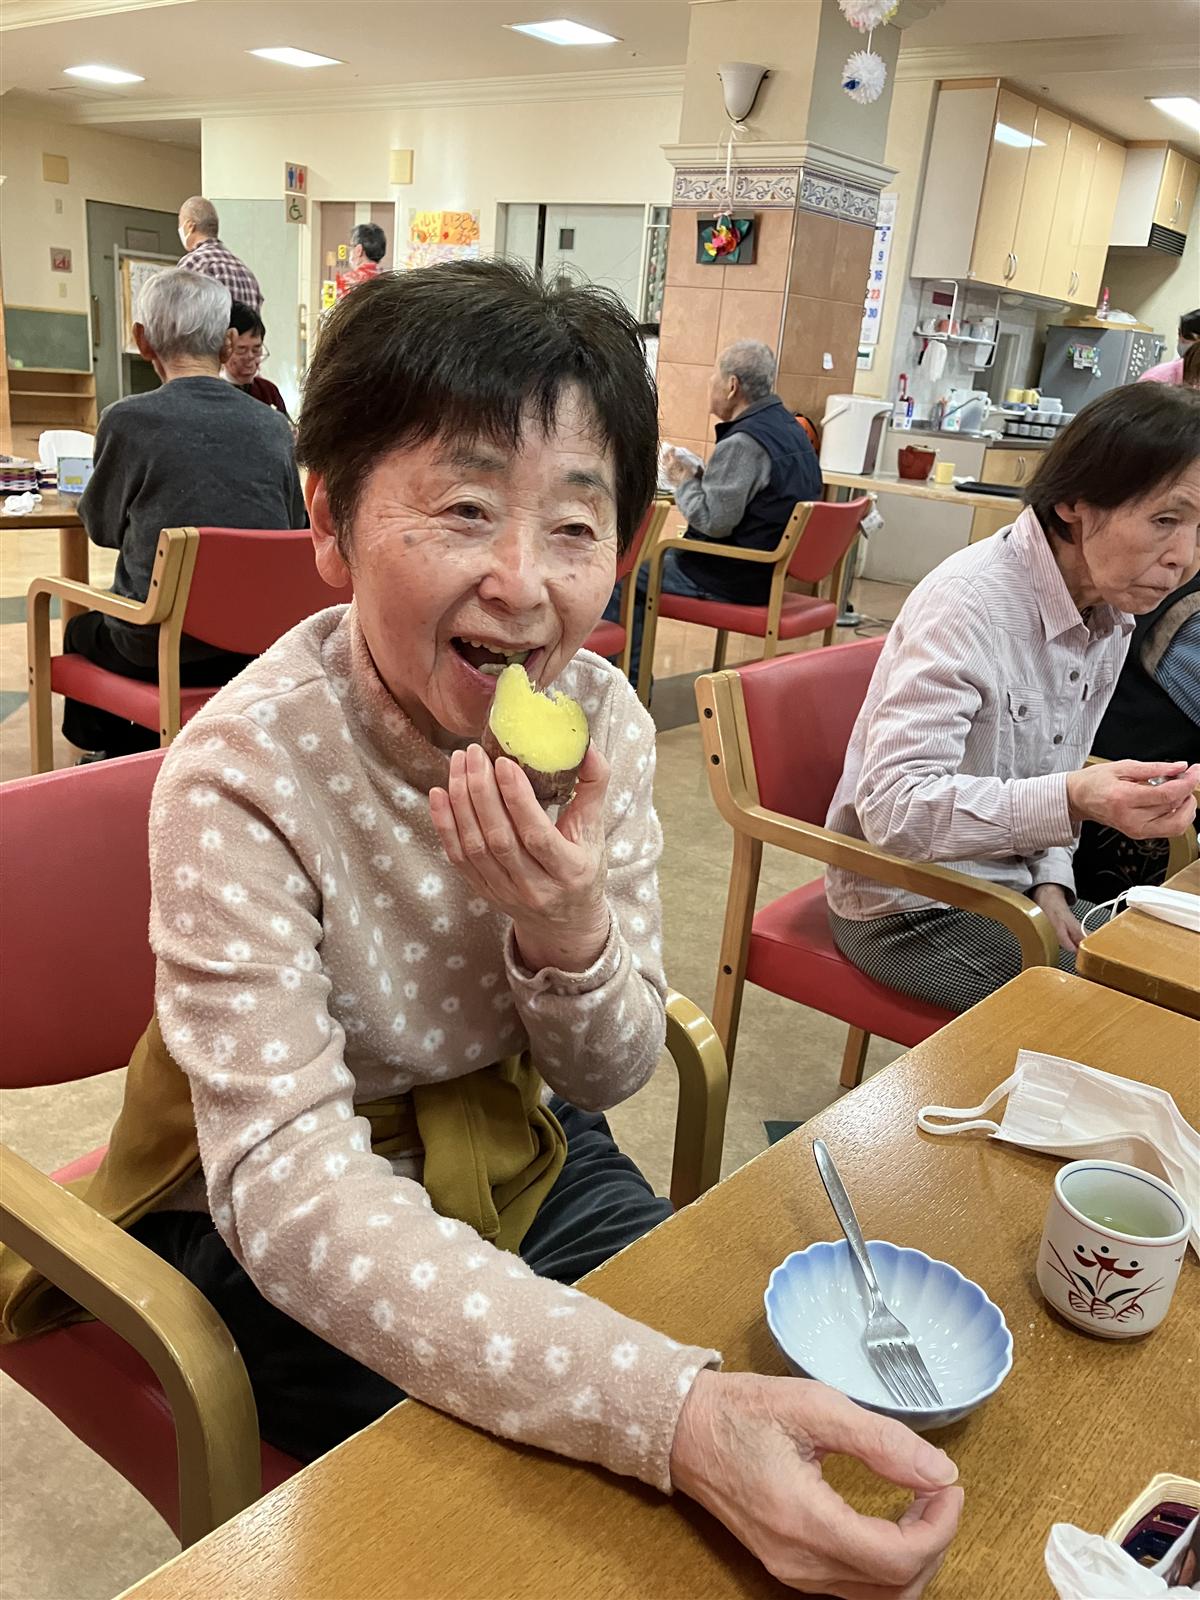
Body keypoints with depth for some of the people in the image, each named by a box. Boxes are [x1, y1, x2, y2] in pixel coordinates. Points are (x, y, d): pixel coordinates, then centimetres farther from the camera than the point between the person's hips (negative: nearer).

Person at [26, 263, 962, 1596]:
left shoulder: (603, 722, -14)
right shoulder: (243, 777, -28)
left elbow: (608, 1076, -6)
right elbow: (290, 1185, -32)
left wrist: (570, 937, -31)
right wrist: (673, 1412, -44)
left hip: (513, 1147, 4)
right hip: (269, 1221, -3)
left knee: (762, 1366, 0)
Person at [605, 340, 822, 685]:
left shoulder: (743, 444, -23)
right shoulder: (789, 427, 9)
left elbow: (713, 522, -26)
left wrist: (682, 480, -9)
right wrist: (700, 475, 8)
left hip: (734, 579, -10)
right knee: (654, 557, 23)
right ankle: (633, 679, 25)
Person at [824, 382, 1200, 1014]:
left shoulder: (1111, 615, 1)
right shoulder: (968, 602, -25)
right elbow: (891, 806, -32)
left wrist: (1049, 883, -4)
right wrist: (1072, 799, -43)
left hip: (1008, 886, 8)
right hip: (909, 907, -8)